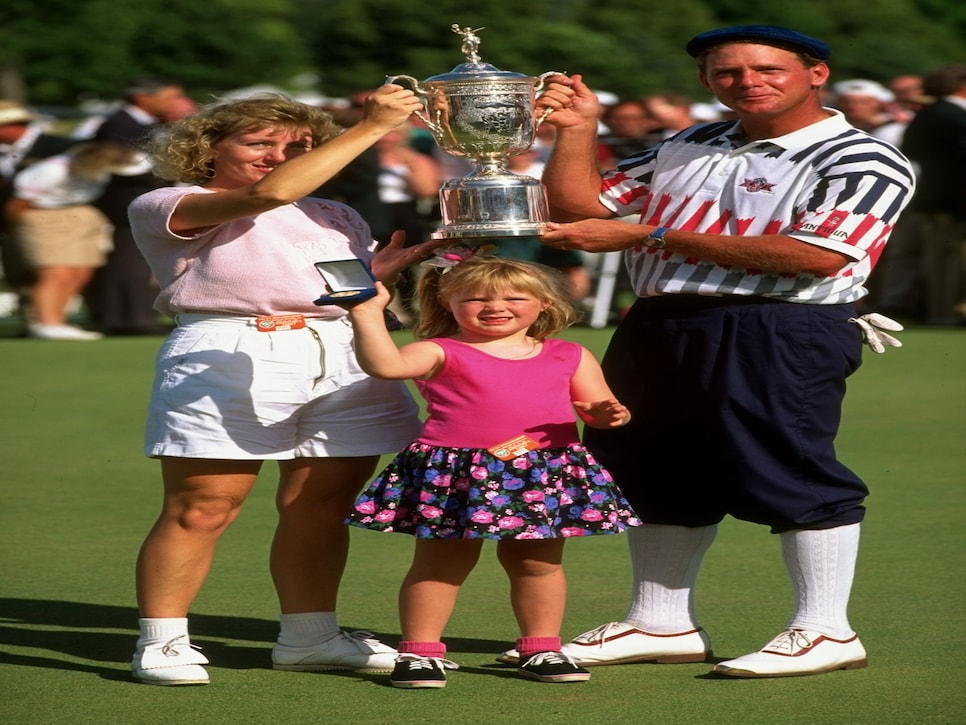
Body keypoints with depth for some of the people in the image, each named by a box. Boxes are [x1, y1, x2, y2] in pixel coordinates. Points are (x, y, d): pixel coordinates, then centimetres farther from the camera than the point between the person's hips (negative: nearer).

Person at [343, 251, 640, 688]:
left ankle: (541, 648, 23)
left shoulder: (568, 357, 12)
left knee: (537, 561, 10)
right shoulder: (441, 353, -1)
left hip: (546, 475, 3)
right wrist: (368, 314, -24)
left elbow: (597, 405, 13)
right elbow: (386, 365, -17)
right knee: (440, 561, 1)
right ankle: (420, 651, 7)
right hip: (453, 476, -3)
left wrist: (606, 414, -9)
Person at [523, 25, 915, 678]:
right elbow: (576, 207, 23)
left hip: (782, 337, -7)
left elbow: (818, 254, -20)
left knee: (789, 473, -9)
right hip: (657, 328, 7)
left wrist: (647, 237, -18)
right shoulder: (688, 150, 18)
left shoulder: (861, 160, -5)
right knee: (654, 475, 11)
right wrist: (576, 131, 2)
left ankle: (825, 631, -1)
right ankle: (662, 624, 22)